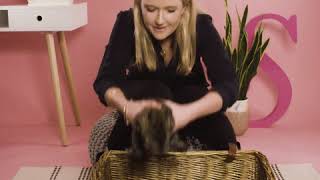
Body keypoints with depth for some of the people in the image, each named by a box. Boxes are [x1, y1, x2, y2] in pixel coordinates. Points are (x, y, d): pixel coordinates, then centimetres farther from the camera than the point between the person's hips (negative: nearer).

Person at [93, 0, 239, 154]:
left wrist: (189, 112, -52)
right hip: (142, 99, 0)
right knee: (153, 90, -33)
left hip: (188, 103, 1)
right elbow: (105, 80, -29)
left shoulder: (201, 26, -24)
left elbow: (228, 86, -32)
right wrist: (126, 107, -53)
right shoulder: (127, 22, -24)